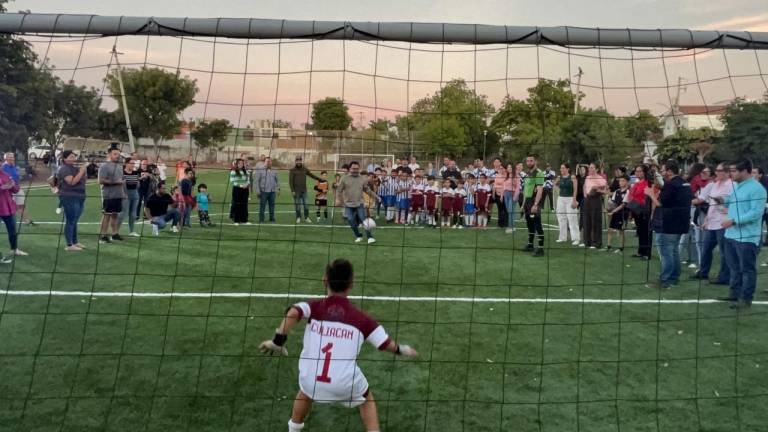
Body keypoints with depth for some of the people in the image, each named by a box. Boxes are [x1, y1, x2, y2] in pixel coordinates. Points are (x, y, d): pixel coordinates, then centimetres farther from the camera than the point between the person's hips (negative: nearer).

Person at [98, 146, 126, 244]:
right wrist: (115, 182, -18)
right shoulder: (104, 166, -9)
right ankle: (103, 235, 1)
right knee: (106, 215, -4)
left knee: (115, 214, 12)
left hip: (118, 195, 7)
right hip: (108, 195, -7)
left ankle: (115, 233, 19)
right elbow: (101, 181, -16)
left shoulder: (119, 166, 15)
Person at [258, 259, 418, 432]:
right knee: (367, 399, 31)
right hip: (345, 384, -1)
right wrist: (402, 350, 22)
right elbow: (387, 344, 2)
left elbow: (293, 312, -21)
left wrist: (277, 341, -17)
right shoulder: (361, 318, 1)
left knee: (306, 390, 39)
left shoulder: (314, 307, 1)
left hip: (311, 380, 2)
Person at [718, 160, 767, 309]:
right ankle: (735, 294, 28)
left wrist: (733, 221, -23)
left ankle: (746, 299, 9)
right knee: (734, 267, 17)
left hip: (746, 237, -9)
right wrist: (723, 201, 8)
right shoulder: (736, 186, 13)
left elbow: (756, 213, -22)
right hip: (731, 234, 9)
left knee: (747, 269, 2)